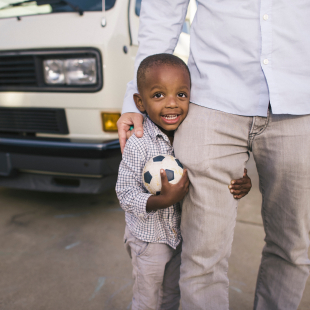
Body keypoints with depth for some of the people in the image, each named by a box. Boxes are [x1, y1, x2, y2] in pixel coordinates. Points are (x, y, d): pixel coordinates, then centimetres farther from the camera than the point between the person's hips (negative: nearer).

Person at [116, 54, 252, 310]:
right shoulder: (138, 144, -27)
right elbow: (125, 195, -24)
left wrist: (240, 183, -16)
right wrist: (164, 200, -38)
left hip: (180, 235, 5)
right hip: (148, 238, -4)